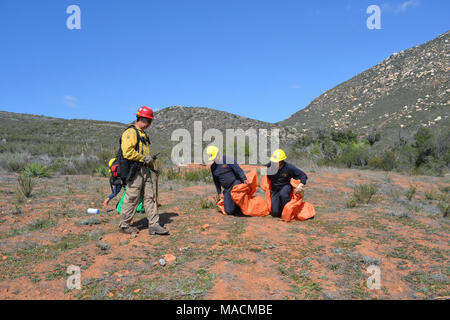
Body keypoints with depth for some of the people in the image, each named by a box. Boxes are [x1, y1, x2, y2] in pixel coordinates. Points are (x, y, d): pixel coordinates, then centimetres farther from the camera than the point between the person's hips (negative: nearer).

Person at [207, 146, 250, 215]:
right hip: (227, 190, 5)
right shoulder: (213, 167, 12)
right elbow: (216, 181, 18)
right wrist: (219, 193, 16)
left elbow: (238, 170, -14)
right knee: (229, 211, -6)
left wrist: (245, 179, -27)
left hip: (236, 184, -5)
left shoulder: (228, 160, -5)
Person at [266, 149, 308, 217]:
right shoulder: (269, 166, -13)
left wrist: (301, 185, -31)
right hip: (274, 189, 2)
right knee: (275, 213, -11)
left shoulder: (289, 167, -20)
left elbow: (303, 175, -15)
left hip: (285, 186, -2)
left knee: (283, 194, -40)